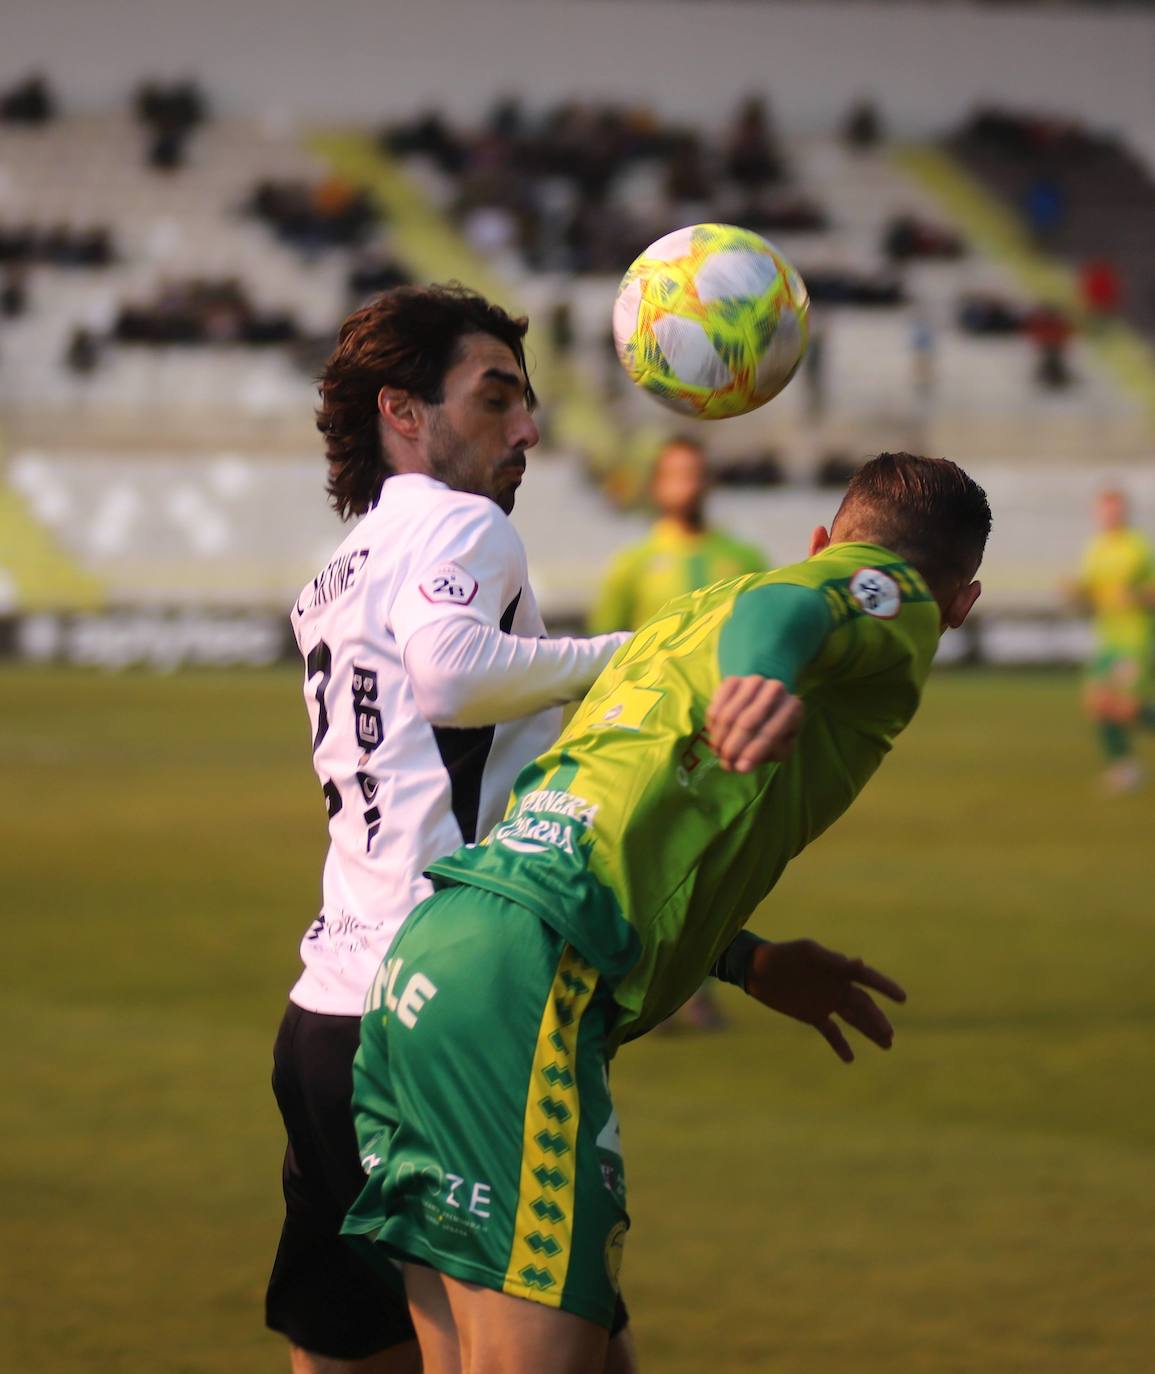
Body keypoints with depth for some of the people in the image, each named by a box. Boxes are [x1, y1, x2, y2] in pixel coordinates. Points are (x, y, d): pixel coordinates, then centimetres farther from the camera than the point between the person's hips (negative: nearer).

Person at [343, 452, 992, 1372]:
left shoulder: (688, 613, 33)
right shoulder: (893, 597, 11)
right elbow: (780, 606, -15)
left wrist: (747, 962, 41)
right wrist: (761, 670, -38)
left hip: (422, 960, 9)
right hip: (528, 985, -9)